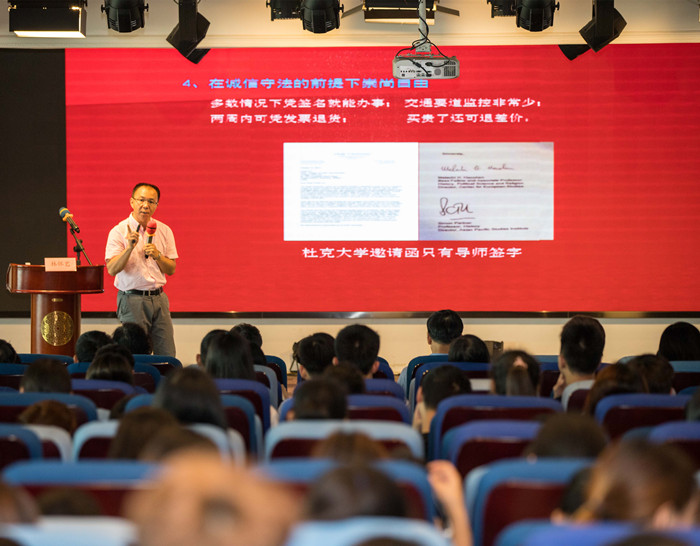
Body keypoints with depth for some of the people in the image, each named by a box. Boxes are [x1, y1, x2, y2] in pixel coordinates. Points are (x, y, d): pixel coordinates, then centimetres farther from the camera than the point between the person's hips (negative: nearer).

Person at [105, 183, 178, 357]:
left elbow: (171, 269, 10)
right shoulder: (119, 231, -4)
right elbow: (112, 269, -12)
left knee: (167, 354, -1)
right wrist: (130, 247, -24)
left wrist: (157, 255, -8)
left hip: (159, 298, 4)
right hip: (132, 299, -4)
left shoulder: (164, 231, 9)